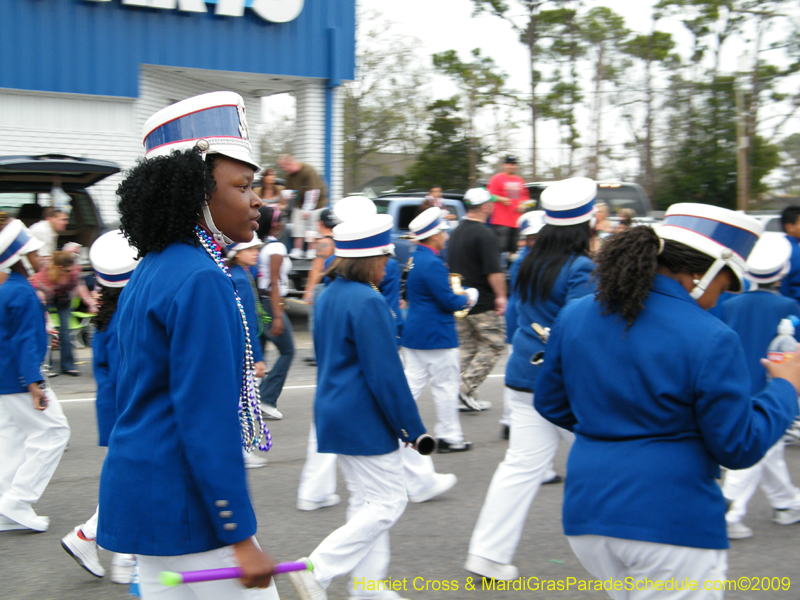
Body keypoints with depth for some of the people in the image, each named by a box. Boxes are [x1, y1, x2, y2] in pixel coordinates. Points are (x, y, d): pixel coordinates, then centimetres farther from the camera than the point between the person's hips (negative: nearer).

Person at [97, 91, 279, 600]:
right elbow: (207, 419, -23)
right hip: (185, 502, -10)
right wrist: (240, 536, -20)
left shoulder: (152, 271, 11)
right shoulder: (200, 280, -19)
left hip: (143, 489, 10)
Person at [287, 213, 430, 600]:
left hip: (334, 413, 10)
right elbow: (386, 375, -19)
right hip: (365, 421, -10)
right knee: (389, 502, 0)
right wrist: (413, 429, -11)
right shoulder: (368, 302, -20)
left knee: (365, 500, 17)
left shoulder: (328, 297, 9)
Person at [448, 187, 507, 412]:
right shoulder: (484, 234, -15)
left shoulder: (456, 233, 11)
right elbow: (493, 270, -21)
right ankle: (467, 388, -7)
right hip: (483, 303, -8)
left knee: (467, 348, 13)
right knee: (493, 345, 1)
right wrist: (501, 295, -14)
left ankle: (467, 395, 12)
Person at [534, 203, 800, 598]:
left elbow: (550, 403, 14)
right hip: (674, 523, -6)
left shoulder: (575, 315, 4)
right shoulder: (710, 340, -14)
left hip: (586, 519, 6)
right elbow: (739, 448, -7)